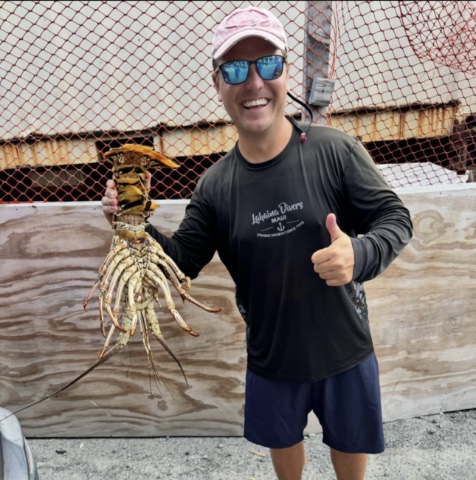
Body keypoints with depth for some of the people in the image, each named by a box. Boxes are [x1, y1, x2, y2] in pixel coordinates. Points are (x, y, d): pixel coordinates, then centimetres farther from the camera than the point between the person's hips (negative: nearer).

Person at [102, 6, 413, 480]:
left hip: (345, 351, -1)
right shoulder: (214, 186, -10)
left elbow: (395, 217, -12)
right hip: (270, 358, 2)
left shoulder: (333, 149, -18)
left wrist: (361, 254, -32)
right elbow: (182, 262, -6)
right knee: (282, 441, 28)